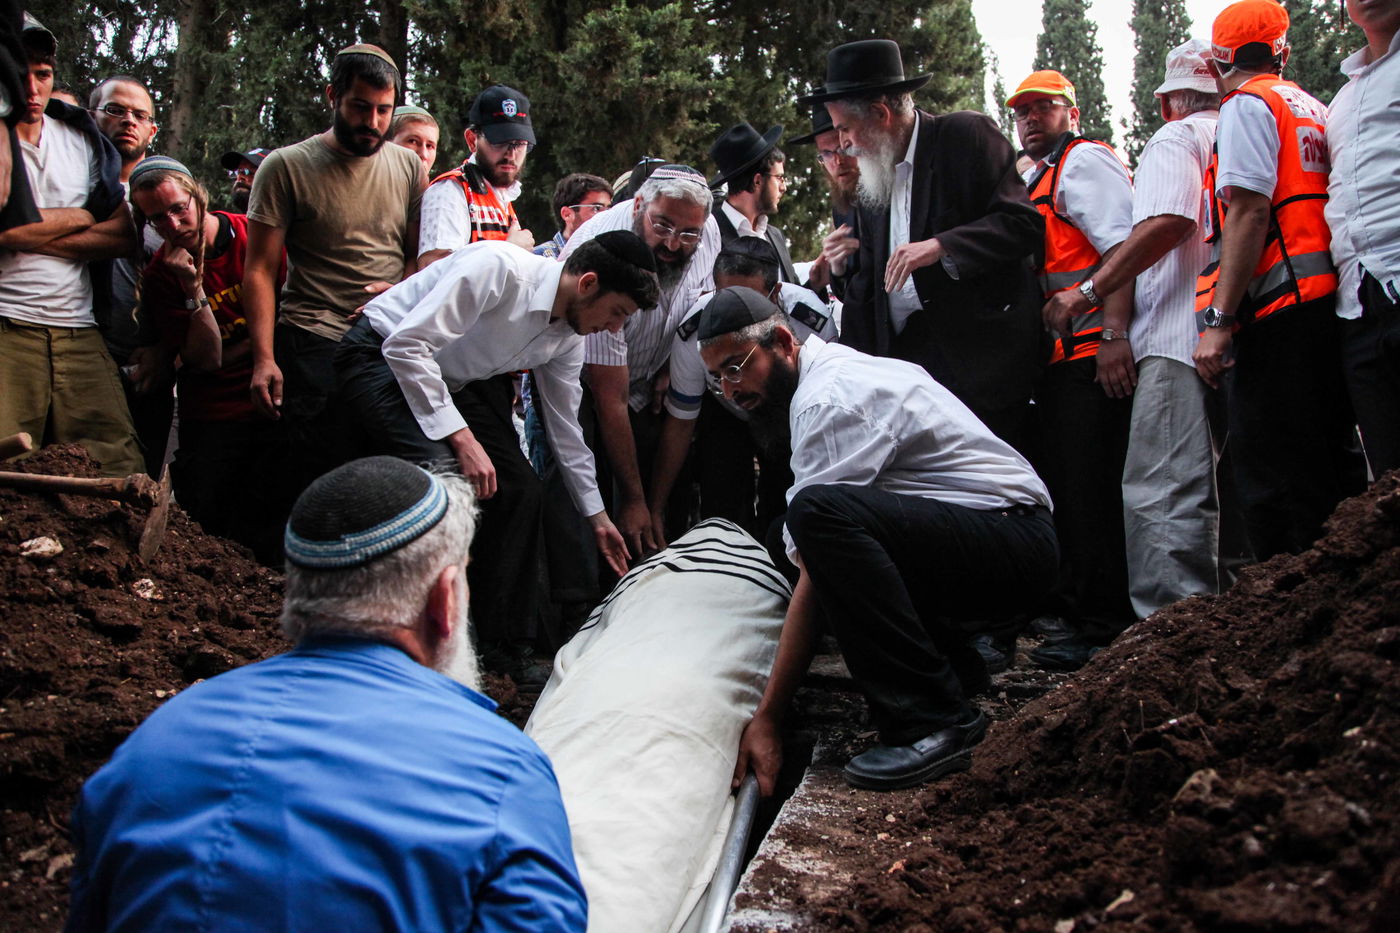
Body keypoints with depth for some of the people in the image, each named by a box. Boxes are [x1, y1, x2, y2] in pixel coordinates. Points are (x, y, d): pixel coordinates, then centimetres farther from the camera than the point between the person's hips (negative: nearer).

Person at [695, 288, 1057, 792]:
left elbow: (815, 581, -23)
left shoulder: (828, 398, -17)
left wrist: (767, 719, -22)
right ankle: (954, 665, 16)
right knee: (786, 538, 16)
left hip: (1016, 543, -10)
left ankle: (931, 722, -26)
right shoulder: (831, 368, 13)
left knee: (817, 513, -31)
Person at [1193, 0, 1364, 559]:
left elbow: (1249, 212, -14)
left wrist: (1219, 321, -19)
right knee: (1332, 467, 11)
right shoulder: (1312, 109, 22)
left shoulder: (1248, 105, -2)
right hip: (1327, 300, 9)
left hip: (1275, 309, -9)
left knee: (1273, 479, -8)